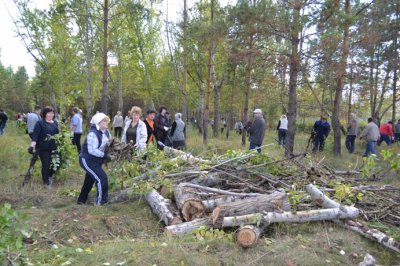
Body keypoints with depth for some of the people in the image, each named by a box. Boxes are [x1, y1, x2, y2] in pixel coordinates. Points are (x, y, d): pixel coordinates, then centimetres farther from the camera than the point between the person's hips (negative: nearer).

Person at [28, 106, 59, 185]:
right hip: (43, 148, -6)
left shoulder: (55, 122, 10)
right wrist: (32, 146, -26)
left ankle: (49, 176, 36)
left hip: (54, 148, 6)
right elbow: (35, 135, -15)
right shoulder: (40, 123, -8)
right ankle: (46, 180, 21)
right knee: (46, 164, 0)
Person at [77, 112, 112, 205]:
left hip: (95, 161, 9)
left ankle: (81, 200, 40)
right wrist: (105, 155, -29)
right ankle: (101, 202, -1)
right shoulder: (93, 134, -27)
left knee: (89, 180, 21)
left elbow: (108, 144, 13)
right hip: (87, 160, -9)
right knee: (102, 178, -15)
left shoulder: (106, 132, 0)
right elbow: (92, 150, -32)